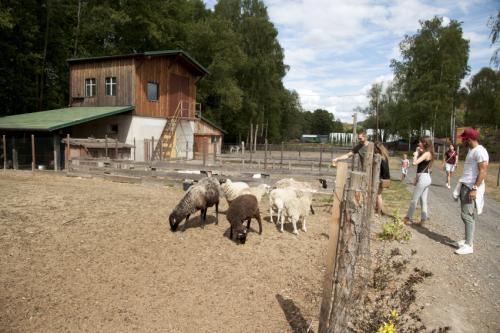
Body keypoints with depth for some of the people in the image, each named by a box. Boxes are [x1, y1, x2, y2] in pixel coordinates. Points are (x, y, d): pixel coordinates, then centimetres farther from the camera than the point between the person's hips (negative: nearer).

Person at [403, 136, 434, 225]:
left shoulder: (426, 153, -15)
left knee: (414, 199, 0)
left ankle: (407, 218, 8)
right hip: (425, 178, 10)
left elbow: (415, 163, -24)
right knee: (423, 200, 11)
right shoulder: (426, 153, 14)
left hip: (423, 178, -10)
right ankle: (423, 219, 14)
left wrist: (416, 153, -9)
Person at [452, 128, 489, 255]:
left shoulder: (480, 151, -14)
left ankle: (469, 245, -3)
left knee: (467, 216, -8)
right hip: (465, 186, 10)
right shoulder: (471, 150, 16)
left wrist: (474, 189, -24)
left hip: (472, 188, -10)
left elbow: (483, 171, -20)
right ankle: (467, 241, 21)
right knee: (466, 215, 13)